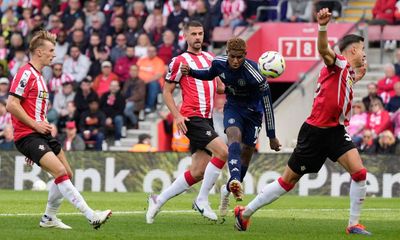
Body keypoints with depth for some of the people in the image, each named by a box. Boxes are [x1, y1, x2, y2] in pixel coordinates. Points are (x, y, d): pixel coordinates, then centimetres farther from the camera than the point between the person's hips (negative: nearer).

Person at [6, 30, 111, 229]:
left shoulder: (38, 76, 20)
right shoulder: (26, 73, -11)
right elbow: (11, 105, -19)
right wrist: (35, 125, -16)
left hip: (40, 134, 10)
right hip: (27, 136, -10)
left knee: (66, 173, 10)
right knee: (60, 172, -20)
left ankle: (49, 218, 22)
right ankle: (91, 216, -27)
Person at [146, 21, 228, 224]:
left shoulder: (209, 58, 17)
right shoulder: (180, 61, -2)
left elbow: (217, 86, 27)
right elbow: (167, 91, 0)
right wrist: (177, 116, -12)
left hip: (207, 119, 7)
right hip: (192, 118, -7)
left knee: (198, 172, 2)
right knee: (223, 152, -23)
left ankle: (158, 200, 15)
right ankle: (202, 200, -13)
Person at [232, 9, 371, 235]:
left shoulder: (349, 73, 14)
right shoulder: (339, 64, -12)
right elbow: (323, 50, -35)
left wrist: (358, 76, 22)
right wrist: (323, 26, -54)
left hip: (336, 131, 8)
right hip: (315, 131, -8)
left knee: (359, 173, -12)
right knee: (289, 180, 2)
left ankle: (354, 224, -2)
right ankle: (245, 213, 16)